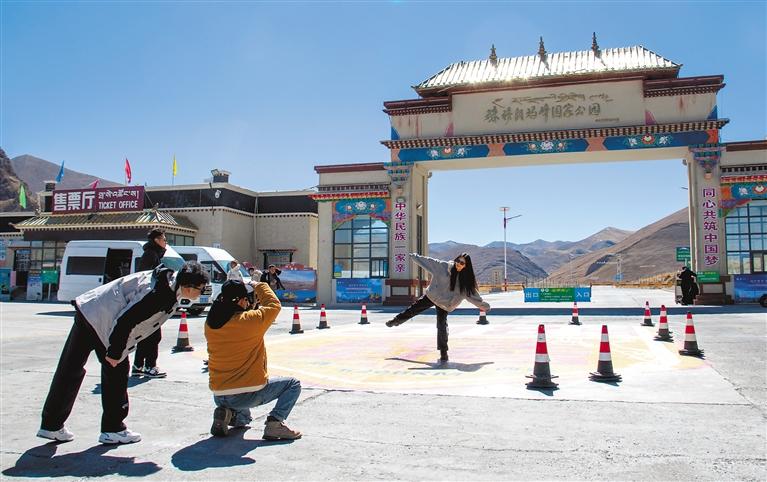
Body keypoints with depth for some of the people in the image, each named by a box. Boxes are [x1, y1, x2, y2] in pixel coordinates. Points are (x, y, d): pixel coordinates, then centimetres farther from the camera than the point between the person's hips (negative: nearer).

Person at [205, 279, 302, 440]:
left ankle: (226, 414, 10)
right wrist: (258, 285, 11)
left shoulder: (210, 324, -2)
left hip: (218, 396, 7)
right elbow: (274, 305, -1)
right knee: (293, 384, 9)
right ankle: (274, 423, -7)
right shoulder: (250, 321, -19)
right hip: (248, 395, -7)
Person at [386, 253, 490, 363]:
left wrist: (483, 305, 1)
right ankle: (396, 320, 39)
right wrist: (415, 256, -1)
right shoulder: (443, 266, -16)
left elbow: (473, 293, -4)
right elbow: (428, 261, -6)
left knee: (442, 326, -8)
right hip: (431, 295, 2)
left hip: (444, 303, -2)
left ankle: (443, 353, 3)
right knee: (414, 308, 13)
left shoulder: (466, 280, -15)